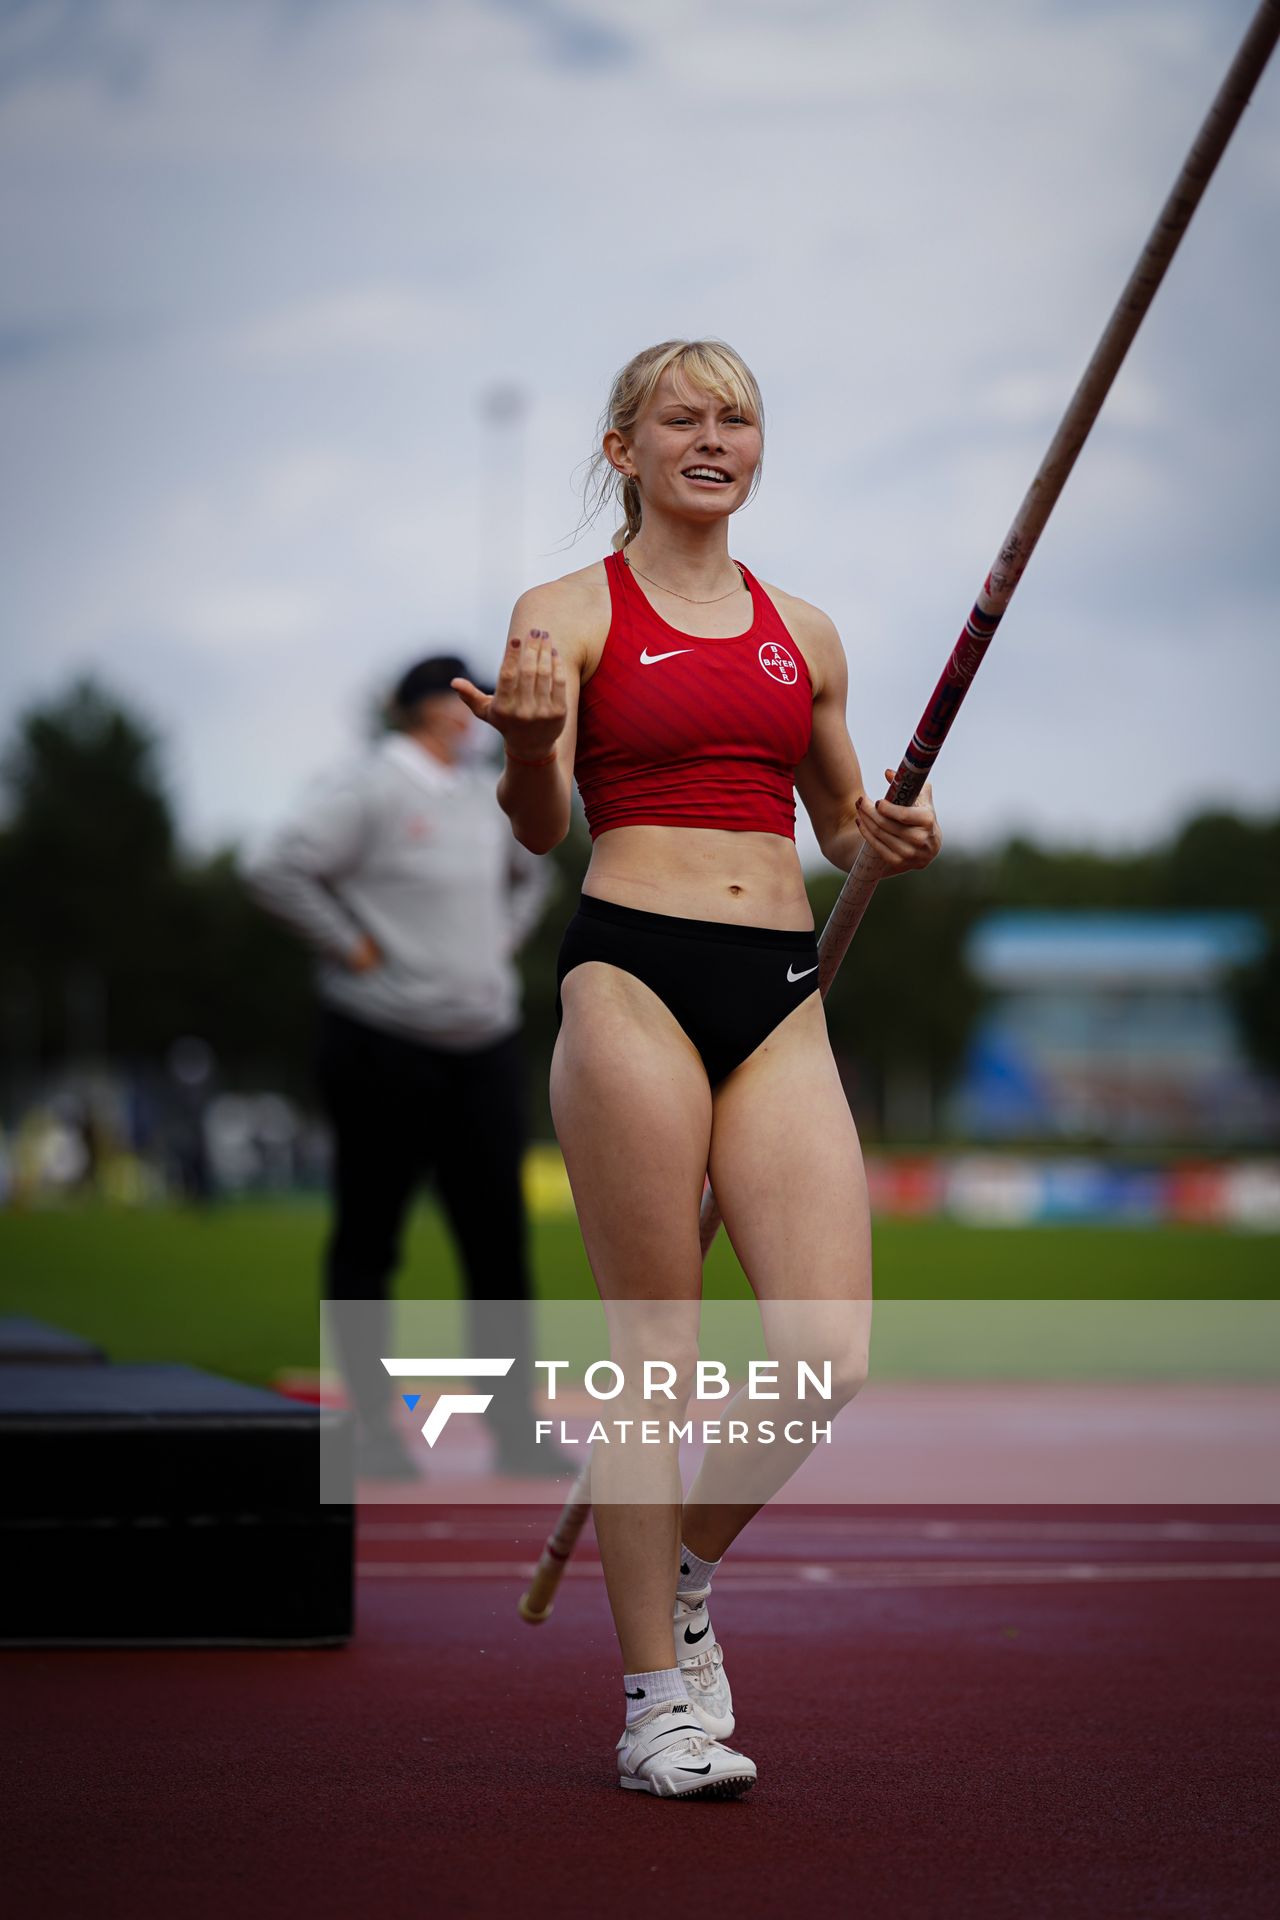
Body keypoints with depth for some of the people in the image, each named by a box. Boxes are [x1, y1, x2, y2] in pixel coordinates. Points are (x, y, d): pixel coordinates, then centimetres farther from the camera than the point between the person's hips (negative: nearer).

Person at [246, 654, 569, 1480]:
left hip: (484, 1042, 7)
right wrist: (352, 948, -14)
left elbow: (530, 874, 33)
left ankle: (513, 1430, 8)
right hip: (386, 1041, -6)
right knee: (368, 1240, 2)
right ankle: (374, 1429, 10)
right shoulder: (371, 788, -9)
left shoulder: (487, 792, 14)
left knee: (501, 1238, 3)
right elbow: (279, 872, -17)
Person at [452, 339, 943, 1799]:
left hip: (782, 993, 4)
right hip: (634, 979, -4)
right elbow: (539, 826, -5)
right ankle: (658, 1697, 10)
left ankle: (685, 1573, 21)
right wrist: (528, 744, -27)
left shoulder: (805, 634, 18)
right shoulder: (570, 612, 5)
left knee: (828, 1363, -7)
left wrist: (889, 840, 5)